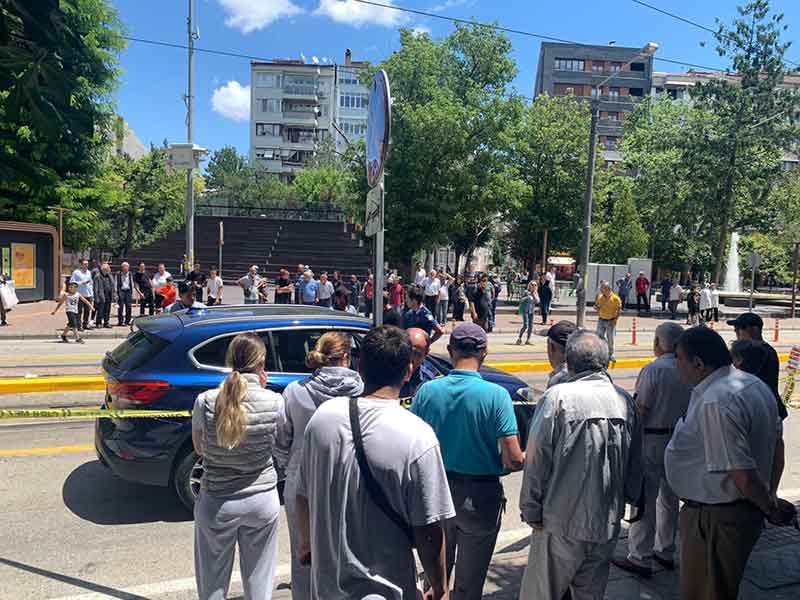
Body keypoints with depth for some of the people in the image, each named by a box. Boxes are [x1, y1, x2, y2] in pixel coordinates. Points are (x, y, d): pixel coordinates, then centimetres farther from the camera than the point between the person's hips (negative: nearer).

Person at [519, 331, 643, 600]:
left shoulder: (558, 397, -16)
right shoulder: (625, 400, 0)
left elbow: (537, 459, -15)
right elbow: (635, 463, 9)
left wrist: (531, 510, -6)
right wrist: (631, 499, 24)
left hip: (562, 521, -5)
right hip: (608, 522, 5)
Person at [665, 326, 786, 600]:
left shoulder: (714, 403, -29)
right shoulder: (755, 384, 4)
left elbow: (743, 476, -27)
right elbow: (776, 442, 14)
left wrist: (769, 507, -9)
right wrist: (771, 494, 19)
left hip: (714, 519, -10)